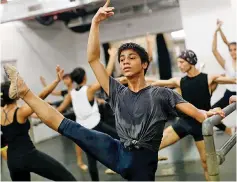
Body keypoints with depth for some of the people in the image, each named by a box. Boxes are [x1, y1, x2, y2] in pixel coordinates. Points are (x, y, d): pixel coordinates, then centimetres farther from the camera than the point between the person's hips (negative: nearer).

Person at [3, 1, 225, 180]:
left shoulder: (160, 94, 3)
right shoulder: (117, 93, 11)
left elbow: (193, 111, -5)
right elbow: (93, 59, 8)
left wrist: (209, 114, -29)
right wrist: (95, 22, 3)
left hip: (143, 162, -2)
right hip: (119, 153, 2)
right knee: (68, 127, -5)